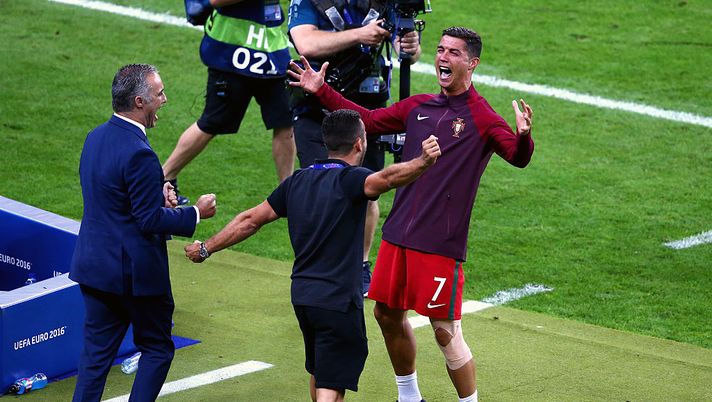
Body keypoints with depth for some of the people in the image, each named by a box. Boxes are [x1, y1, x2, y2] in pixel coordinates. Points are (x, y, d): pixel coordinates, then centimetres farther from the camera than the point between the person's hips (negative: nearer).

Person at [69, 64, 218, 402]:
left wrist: (157, 195, 6)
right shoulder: (138, 153, -23)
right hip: (135, 272, -8)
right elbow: (150, 220, -21)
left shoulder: (95, 137, 5)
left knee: (97, 352, 12)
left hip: (93, 266, 8)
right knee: (157, 349, 10)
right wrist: (195, 213, -8)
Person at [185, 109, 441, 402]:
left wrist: (206, 249, 22)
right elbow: (388, 177, -35)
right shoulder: (350, 180, -12)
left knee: (319, 374, 26)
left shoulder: (298, 181, 9)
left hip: (302, 295, 7)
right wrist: (423, 162, -52)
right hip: (338, 301, -7)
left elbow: (251, 219, 12)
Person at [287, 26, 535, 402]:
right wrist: (322, 91, 22)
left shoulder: (482, 118, -8)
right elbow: (368, 119, 24)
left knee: (445, 331, -7)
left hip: (441, 241, -7)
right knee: (388, 314, 17)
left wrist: (523, 136, -45)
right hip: (398, 235, 7)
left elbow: (518, 157, -23)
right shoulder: (417, 107, 11)